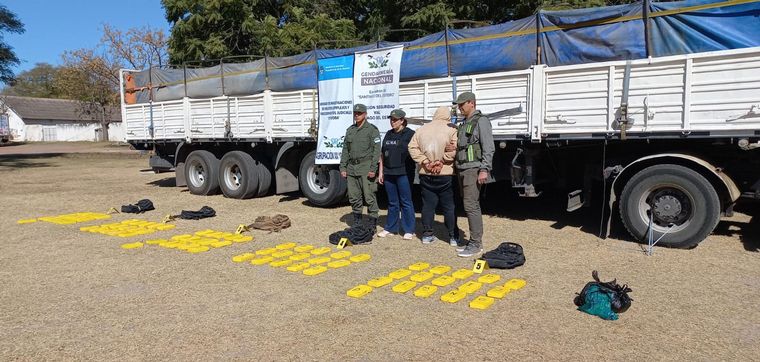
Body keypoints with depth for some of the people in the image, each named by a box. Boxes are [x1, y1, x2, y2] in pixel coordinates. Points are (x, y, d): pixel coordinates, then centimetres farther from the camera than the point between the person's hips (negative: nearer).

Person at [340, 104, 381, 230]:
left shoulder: (372, 129, -2)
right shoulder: (350, 130, 16)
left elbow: (377, 150, -8)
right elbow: (345, 150, 18)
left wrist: (373, 169, -15)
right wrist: (343, 167, 12)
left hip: (366, 168, -6)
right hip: (351, 168, 6)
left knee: (369, 197, -5)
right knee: (353, 197, 10)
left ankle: (373, 223, 4)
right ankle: (356, 222, 22)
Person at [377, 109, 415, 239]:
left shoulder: (409, 134, -2)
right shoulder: (388, 134, 16)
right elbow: (382, 155, 18)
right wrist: (381, 172, 14)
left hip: (403, 173, -5)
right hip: (389, 173, 6)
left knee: (406, 202, 0)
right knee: (392, 202, 13)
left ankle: (408, 230, 8)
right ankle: (390, 227, 22)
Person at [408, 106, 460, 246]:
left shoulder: (422, 129, 7)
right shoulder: (451, 129, -7)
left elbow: (412, 147, 1)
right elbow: (454, 150, -21)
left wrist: (425, 162, -5)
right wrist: (441, 161, -14)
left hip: (426, 174, 4)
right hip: (446, 174, -3)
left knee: (428, 205, 11)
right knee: (449, 206, 5)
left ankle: (427, 235, 15)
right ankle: (453, 236, 10)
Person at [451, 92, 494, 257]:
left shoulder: (481, 121, -7)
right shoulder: (463, 124, 20)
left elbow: (489, 148, -14)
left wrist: (484, 169, -20)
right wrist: (453, 149, 7)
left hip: (474, 169, -9)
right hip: (463, 169, 9)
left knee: (471, 205, -11)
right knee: (470, 205, 11)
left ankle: (476, 244, -6)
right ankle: (474, 241, 18)